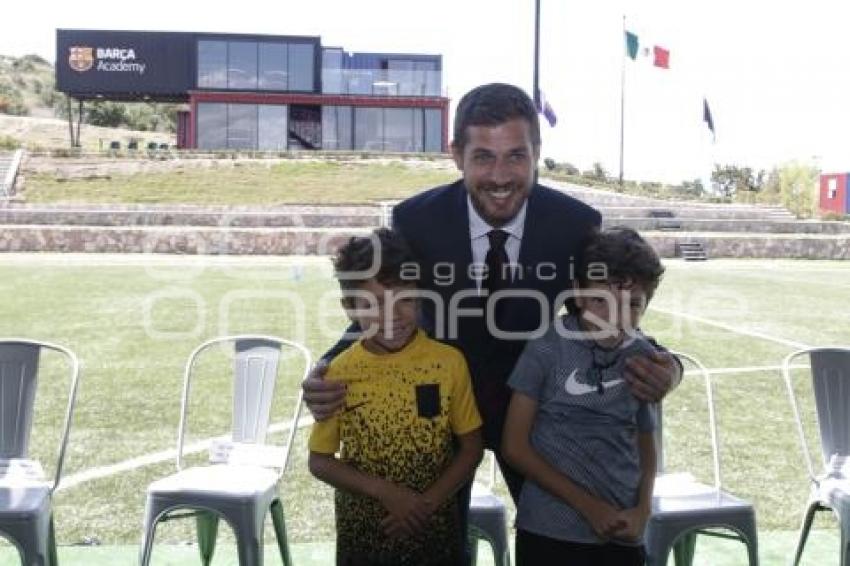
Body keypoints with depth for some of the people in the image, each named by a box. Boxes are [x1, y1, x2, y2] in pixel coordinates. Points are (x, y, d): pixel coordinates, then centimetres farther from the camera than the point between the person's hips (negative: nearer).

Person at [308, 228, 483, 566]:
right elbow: (320, 461, -3)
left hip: (435, 534, 0)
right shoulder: (338, 373, -10)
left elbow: (471, 448, -2)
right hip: (361, 538, 0)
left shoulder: (449, 362, -10)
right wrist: (386, 492, -15)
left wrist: (426, 504, -12)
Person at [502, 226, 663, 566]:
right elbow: (514, 446, -9)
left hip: (622, 535, 3)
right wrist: (589, 506, -11)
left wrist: (643, 509, -4)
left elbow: (645, 443, 11)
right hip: (550, 532, -3)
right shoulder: (547, 348, -11)